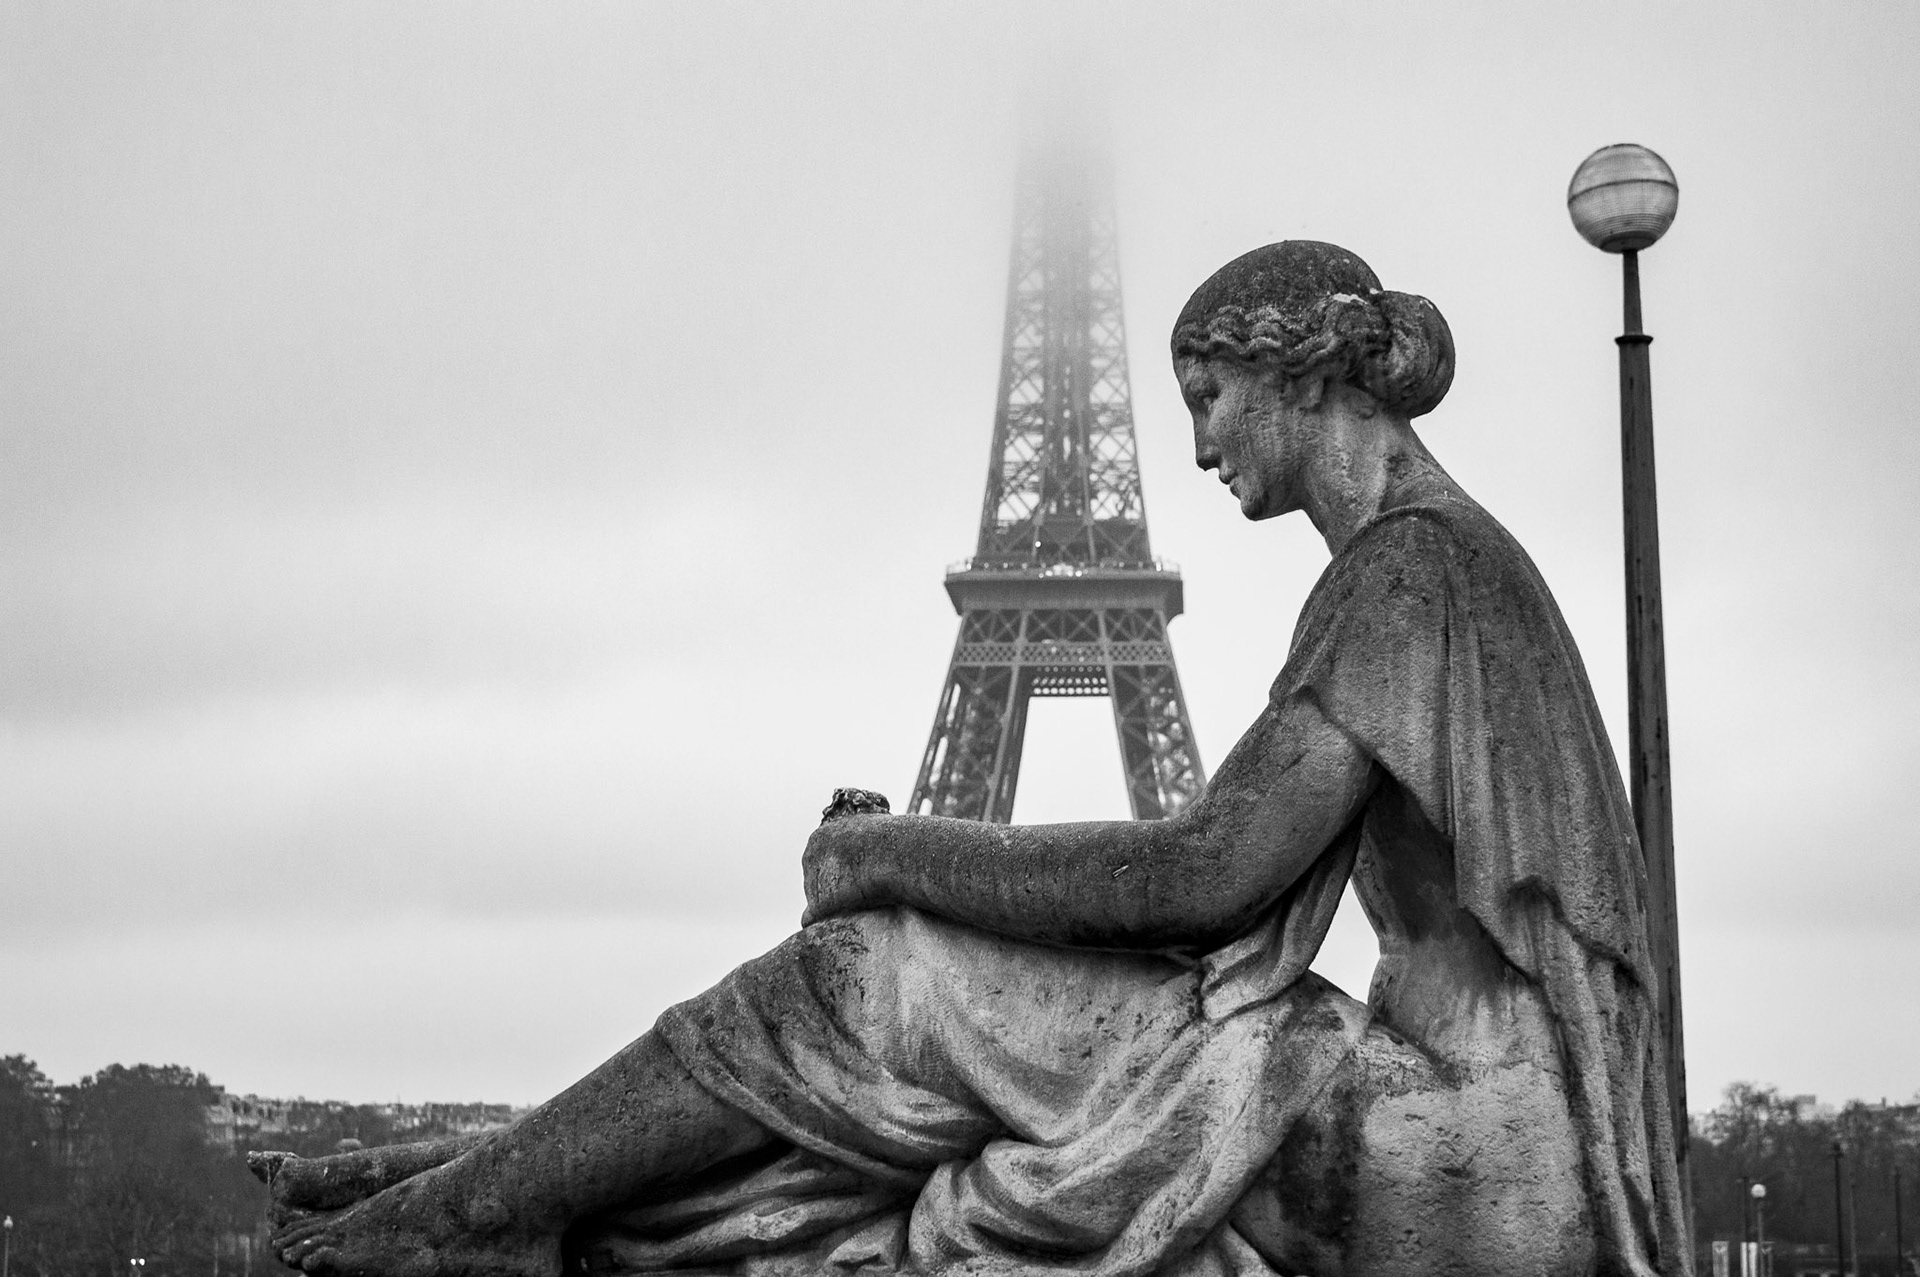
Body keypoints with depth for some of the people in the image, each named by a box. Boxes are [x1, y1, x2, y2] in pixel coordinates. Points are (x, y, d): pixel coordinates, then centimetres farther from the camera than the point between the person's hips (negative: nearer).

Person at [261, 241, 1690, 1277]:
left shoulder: (1409, 563, -11)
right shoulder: (1440, 565, 21)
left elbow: (1212, 870, -21)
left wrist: (905, 856, -10)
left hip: (1468, 1143, -9)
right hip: (1478, 1141, 9)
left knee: (879, 975, -9)